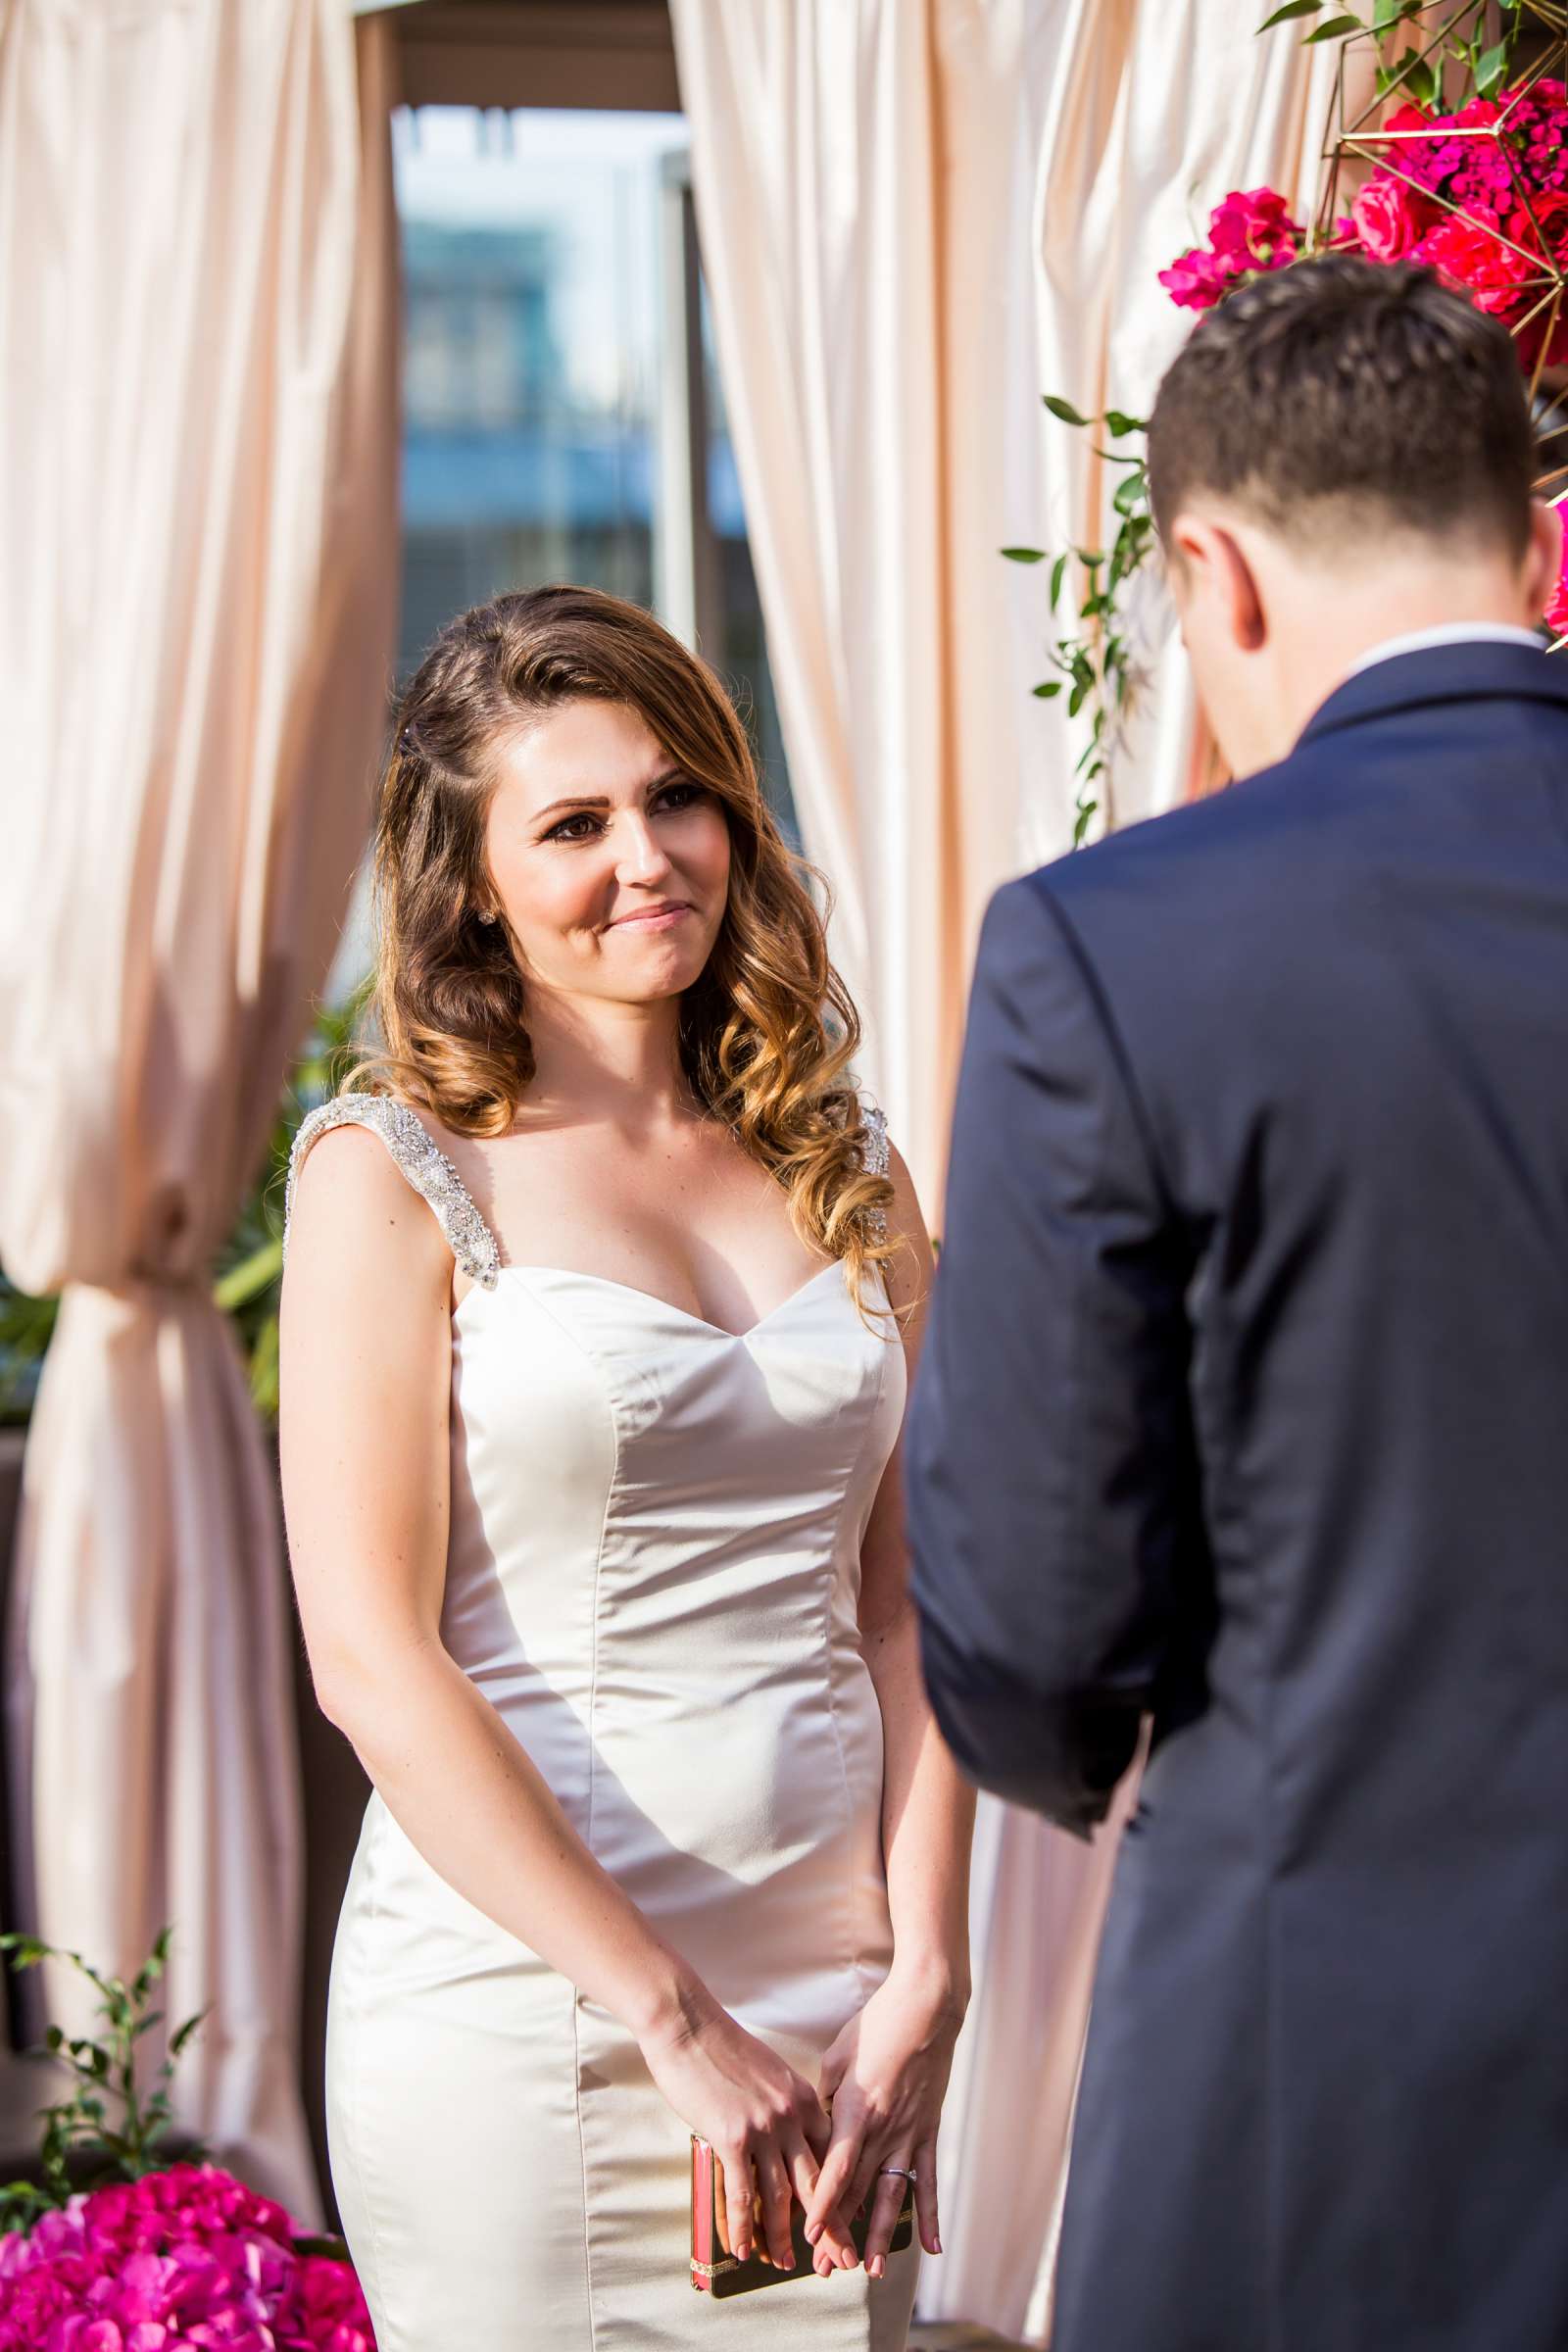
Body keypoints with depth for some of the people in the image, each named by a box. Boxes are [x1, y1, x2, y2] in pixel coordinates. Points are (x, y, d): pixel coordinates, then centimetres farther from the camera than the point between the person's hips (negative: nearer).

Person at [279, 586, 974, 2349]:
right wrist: (678, 2022, -14)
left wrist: (920, 1987, -4)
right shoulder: (392, 1174, -4)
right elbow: (372, 1658, -11)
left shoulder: (843, 1172, 10)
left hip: (829, 2029, 4)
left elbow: (899, 1606, 9)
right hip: (519, 2000, -4)